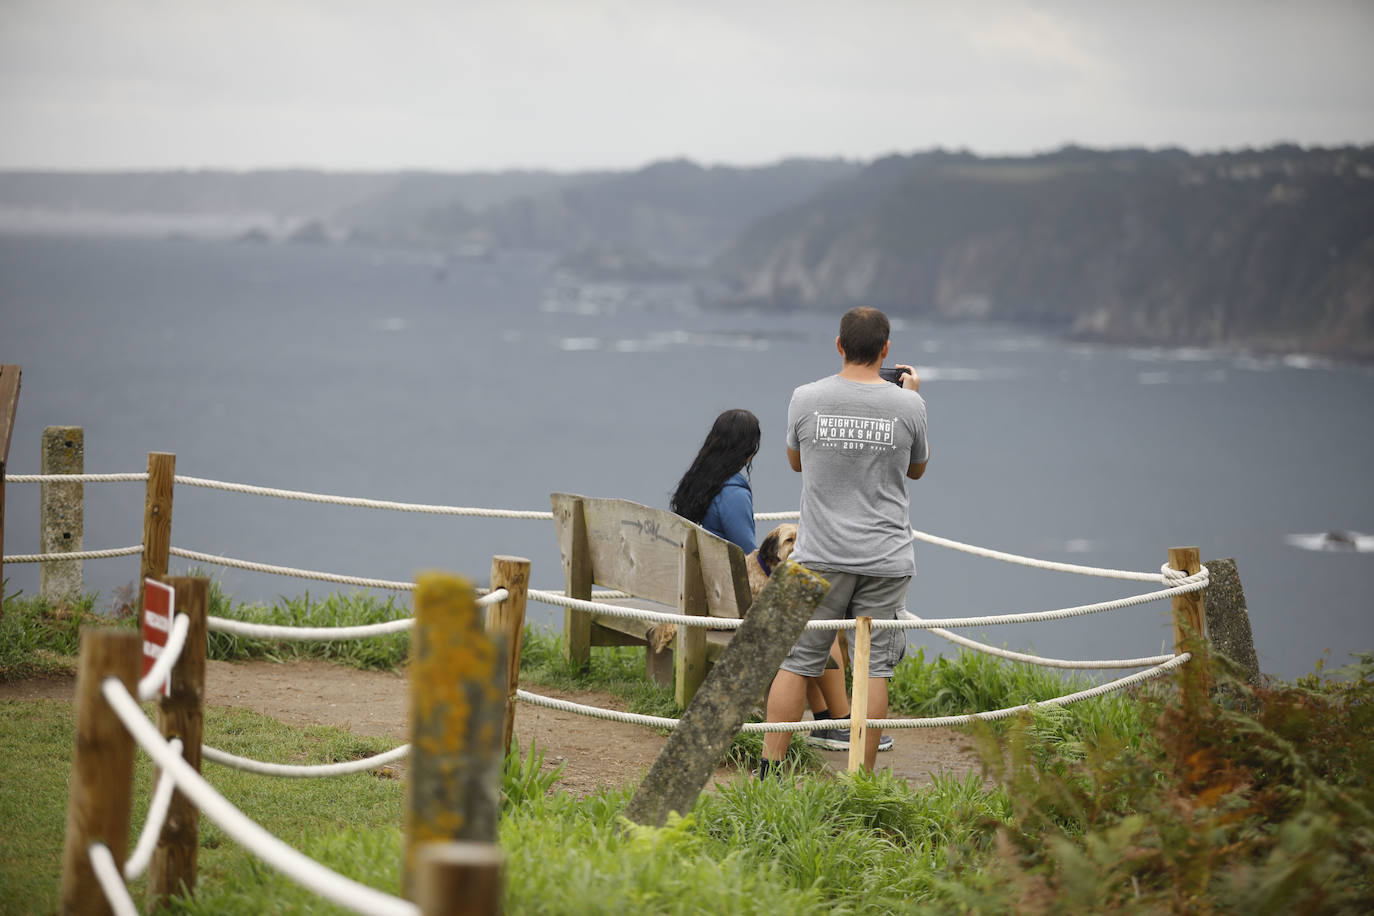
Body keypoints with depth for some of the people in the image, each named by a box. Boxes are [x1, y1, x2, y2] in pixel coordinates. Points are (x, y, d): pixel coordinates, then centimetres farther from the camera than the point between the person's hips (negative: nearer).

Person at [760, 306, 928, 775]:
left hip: (821, 556, 0)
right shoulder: (907, 405, -4)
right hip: (886, 560, 0)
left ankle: (770, 770, 10)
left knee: (795, 661, 7)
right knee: (873, 669, 3)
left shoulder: (807, 398, -5)